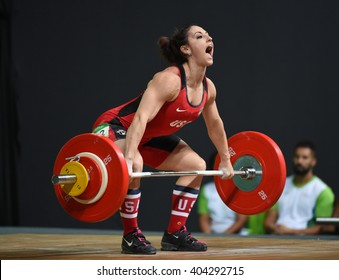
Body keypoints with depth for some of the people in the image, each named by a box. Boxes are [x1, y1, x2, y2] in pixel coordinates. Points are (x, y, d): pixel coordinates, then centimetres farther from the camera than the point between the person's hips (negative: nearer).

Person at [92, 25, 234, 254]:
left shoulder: (208, 88, -6)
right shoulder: (170, 80, -31)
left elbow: (214, 124, 13)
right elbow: (141, 118, -42)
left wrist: (226, 160, 19)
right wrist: (129, 159, -52)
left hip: (151, 136, 9)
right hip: (115, 127, -9)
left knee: (197, 165, 5)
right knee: (133, 169, -36)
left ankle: (175, 233, 9)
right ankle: (131, 236, -18)